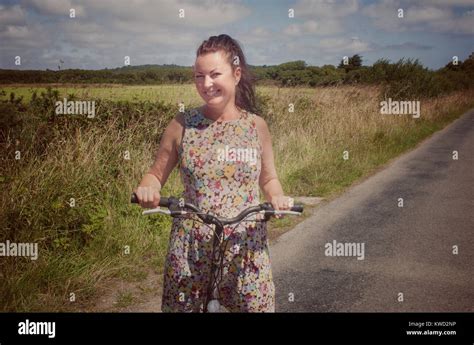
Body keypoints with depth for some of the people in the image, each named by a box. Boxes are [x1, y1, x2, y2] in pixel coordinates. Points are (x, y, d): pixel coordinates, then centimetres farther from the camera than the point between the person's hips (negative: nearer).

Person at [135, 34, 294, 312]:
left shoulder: (256, 126, 1)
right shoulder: (182, 125, -2)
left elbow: (269, 179, 12)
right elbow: (156, 174, 7)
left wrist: (278, 197, -9)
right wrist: (148, 189, -14)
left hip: (247, 251, 1)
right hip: (190, 250, 0)